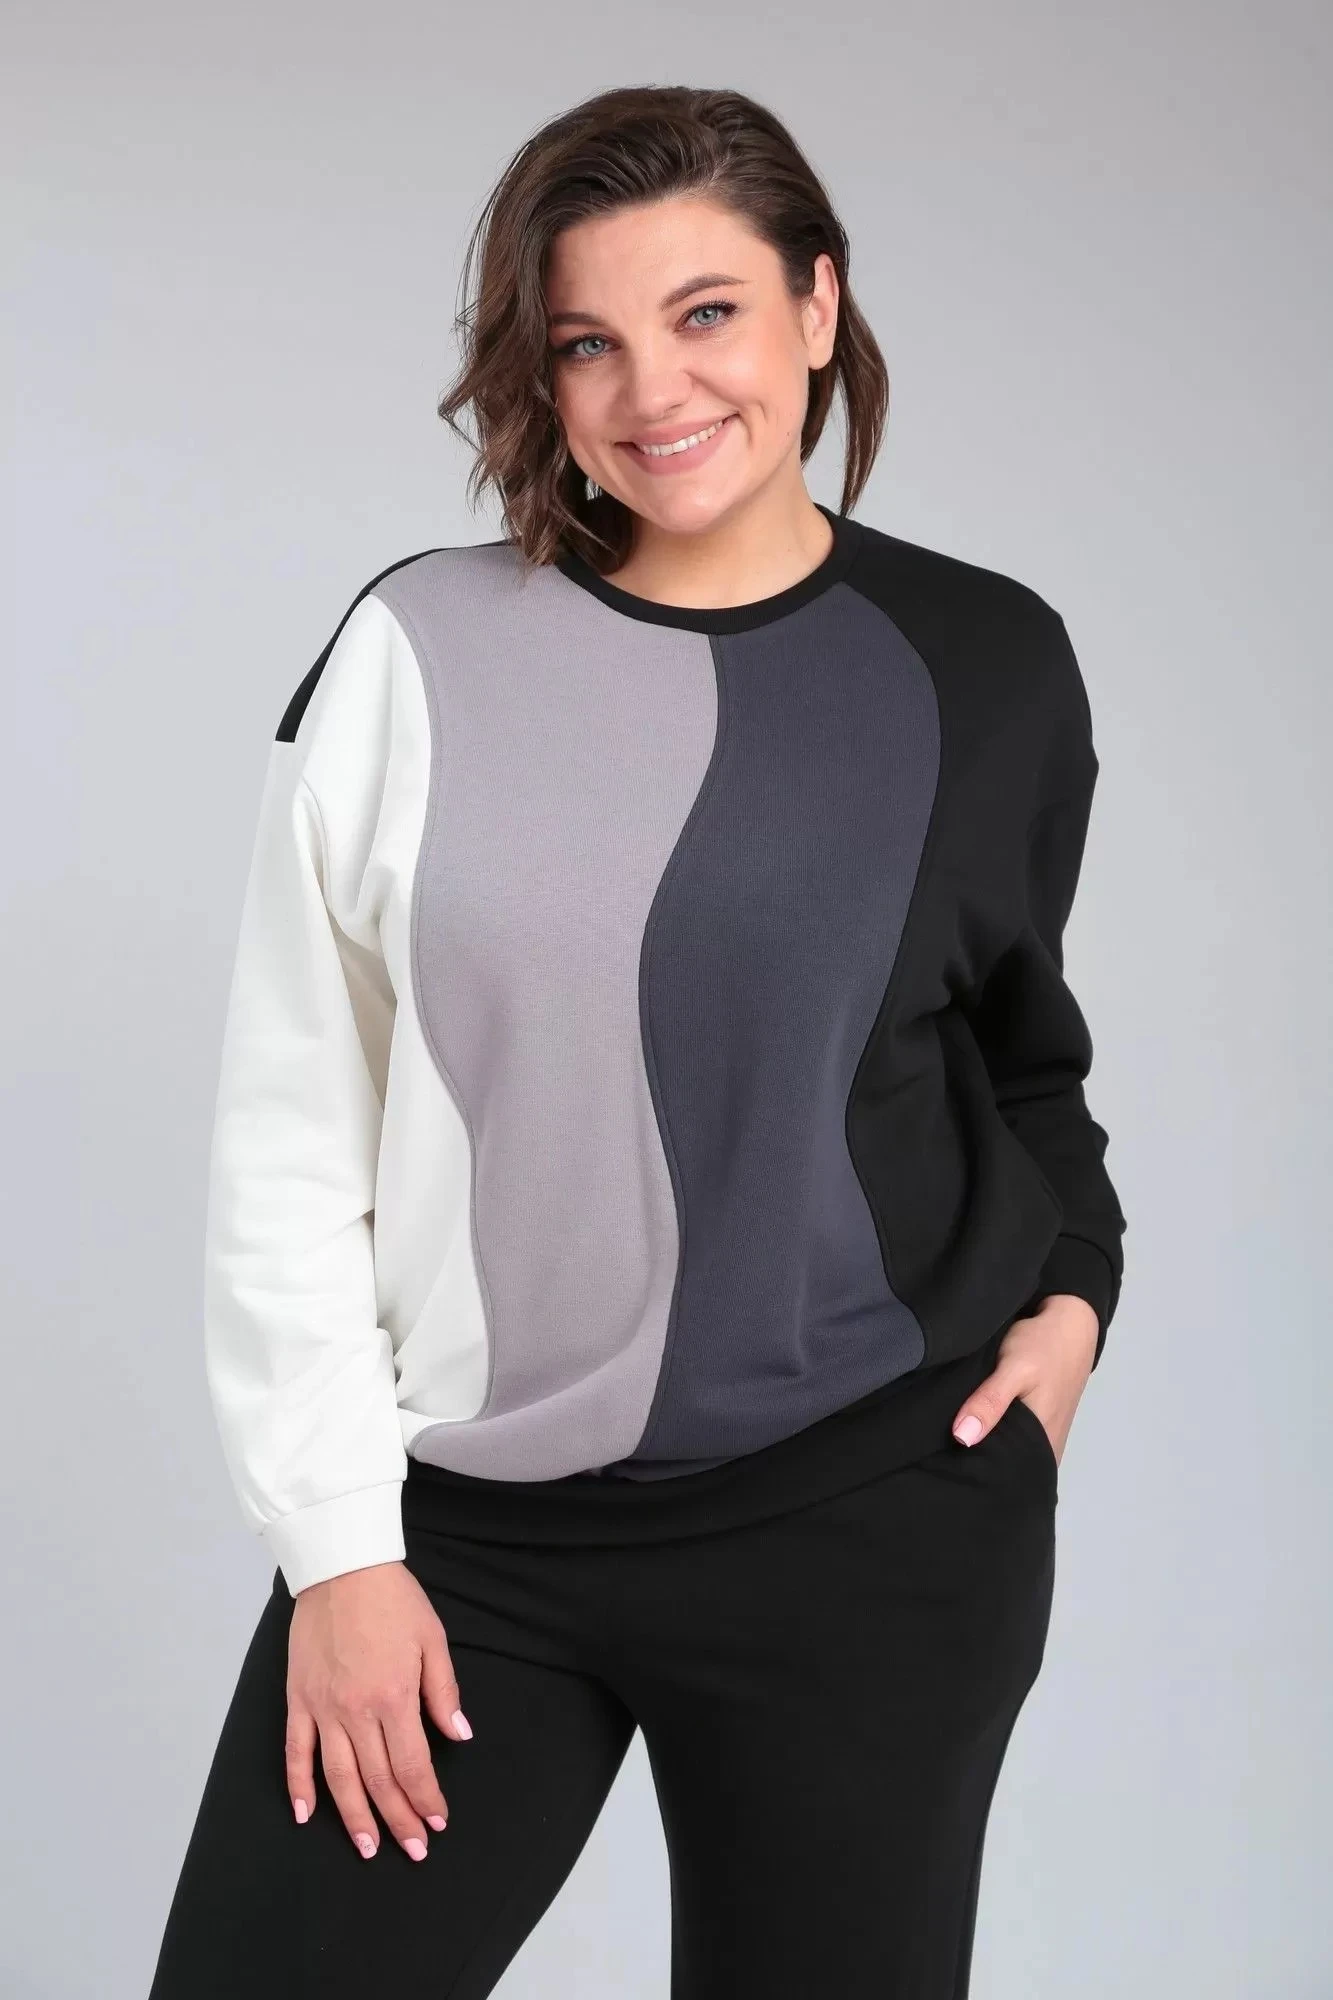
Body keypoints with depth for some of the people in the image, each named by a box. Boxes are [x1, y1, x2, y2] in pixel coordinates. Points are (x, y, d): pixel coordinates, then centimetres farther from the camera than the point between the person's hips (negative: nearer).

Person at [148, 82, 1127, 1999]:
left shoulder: (988, 667, 1)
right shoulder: (420, 653, -3)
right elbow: (289, 1136, -1)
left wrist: (1073, 1286, 0)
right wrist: (339, 1542, -4)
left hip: (870, 1515, 0)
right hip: (462, 1521, 0)